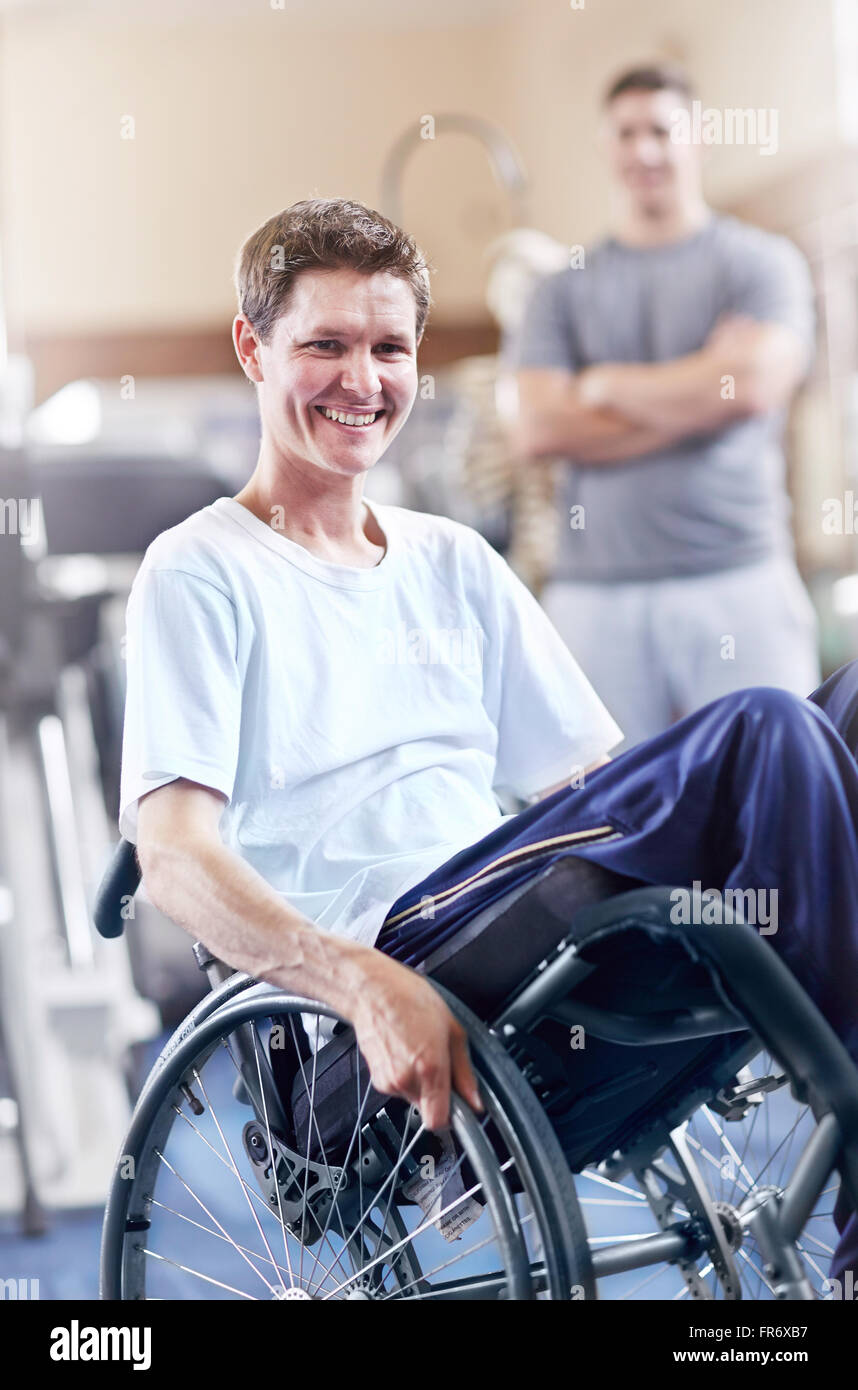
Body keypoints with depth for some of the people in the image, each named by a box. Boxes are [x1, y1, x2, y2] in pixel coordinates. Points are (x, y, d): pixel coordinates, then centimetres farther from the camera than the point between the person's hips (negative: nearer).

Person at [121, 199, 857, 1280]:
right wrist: (365, 983, -26)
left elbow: (603, 785, 20)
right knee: (766, 732, -27)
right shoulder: (201, 574, 6)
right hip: (392, 949, -6)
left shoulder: (453, 563, 25)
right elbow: (174, 858, -8)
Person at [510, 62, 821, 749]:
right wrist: (691, 403, -3)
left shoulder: (760, 261, 9)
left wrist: (606, 384, 4)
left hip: (738, 576, -2)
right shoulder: (565, 289, 16)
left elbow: (753, 384, -8)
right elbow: (539, 429, 2)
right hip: (595, 594, 2)